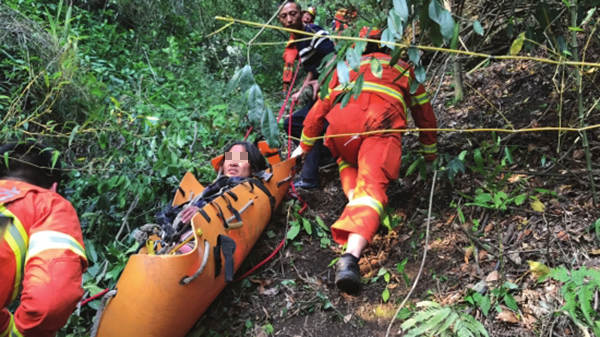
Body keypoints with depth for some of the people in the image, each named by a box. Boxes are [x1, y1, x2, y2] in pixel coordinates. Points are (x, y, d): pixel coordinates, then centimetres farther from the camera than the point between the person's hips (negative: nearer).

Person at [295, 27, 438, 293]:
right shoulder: (404, 68, 37)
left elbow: (320, 109, 34)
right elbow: (424, 114, 40)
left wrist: (304, 147, 44)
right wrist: (429, 152, 52)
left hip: (342, 117, 2)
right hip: (383, 120, -1)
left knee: (347, 162, 29)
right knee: (372, 185, -13)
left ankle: (355, 199, -1)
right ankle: (351, 255, -37)